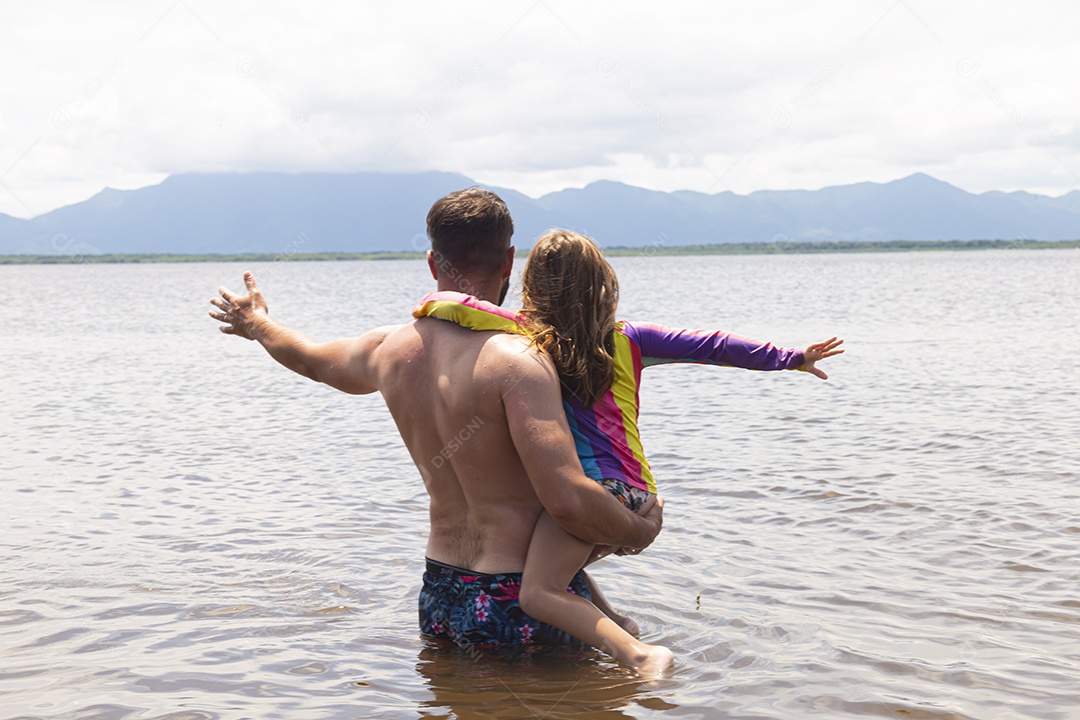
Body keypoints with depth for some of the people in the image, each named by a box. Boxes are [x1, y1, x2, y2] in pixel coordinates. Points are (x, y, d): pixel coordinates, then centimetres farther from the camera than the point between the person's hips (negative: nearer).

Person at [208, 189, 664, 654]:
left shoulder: (388, 350, 3)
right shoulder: (515, 359, -20)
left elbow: (312, 359, 27)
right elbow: (567, 501, -26)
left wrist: (255, 324, 49)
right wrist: (640, 532, -6)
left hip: (441, 595, 7)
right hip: (526, 599, -7)